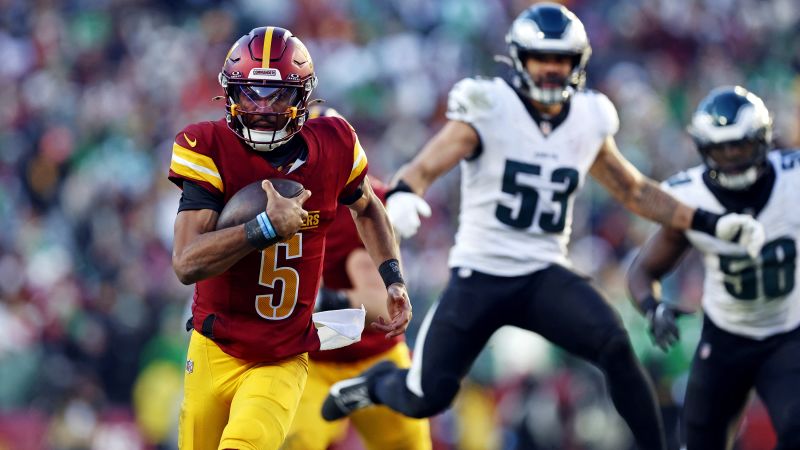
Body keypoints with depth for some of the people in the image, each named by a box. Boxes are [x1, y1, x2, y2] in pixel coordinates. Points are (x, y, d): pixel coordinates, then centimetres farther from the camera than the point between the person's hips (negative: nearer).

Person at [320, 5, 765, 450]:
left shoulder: (588, 122, 3)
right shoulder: (487, 111, -11)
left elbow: (634, 190, 17)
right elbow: (425, 167, -21)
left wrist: (713, 223, 11)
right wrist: (402, 196, -46)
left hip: (544, 276, 3)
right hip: (479, 274, -3)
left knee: (616, 347, -24)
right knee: (428, 398, -3)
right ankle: (379, 382, 32)